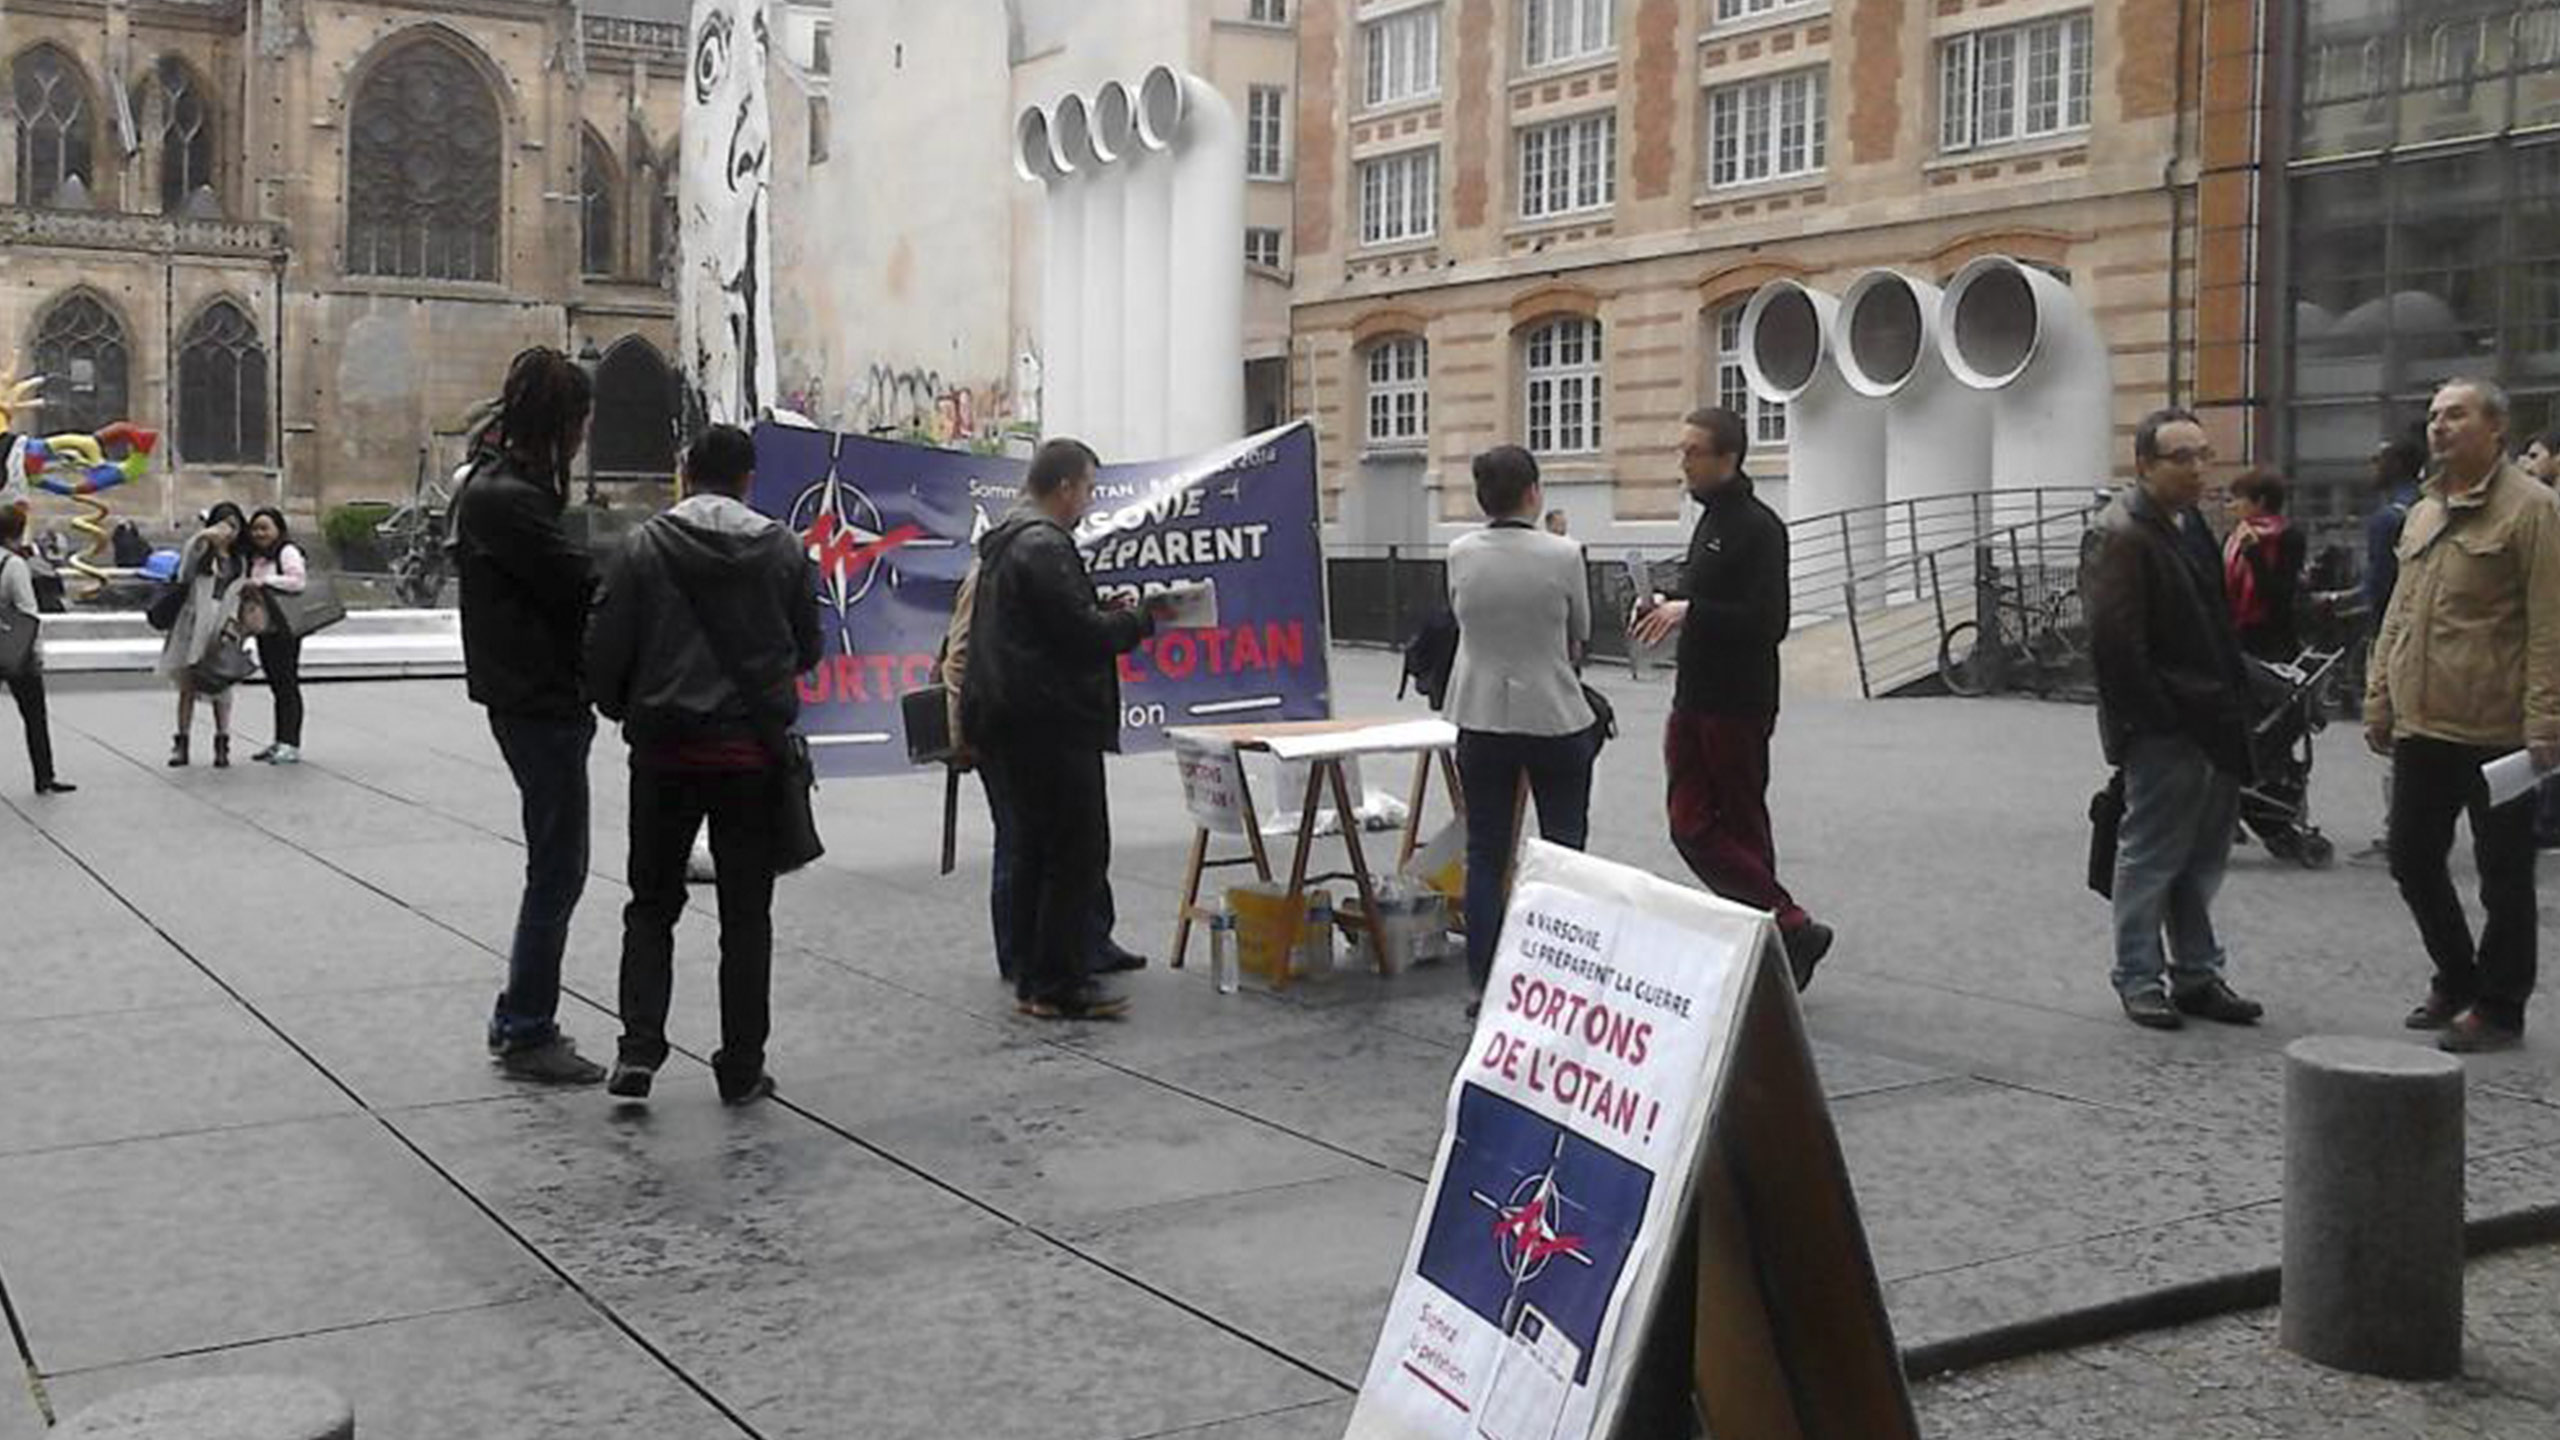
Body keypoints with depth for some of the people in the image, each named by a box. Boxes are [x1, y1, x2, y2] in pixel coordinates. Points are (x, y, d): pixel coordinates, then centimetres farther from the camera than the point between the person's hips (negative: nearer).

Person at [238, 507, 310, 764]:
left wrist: (262, 581, -19)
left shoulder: (287, 552, -7)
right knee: (277, 686, 10)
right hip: (264, 629, 8)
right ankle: (280, 742, 14)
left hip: (284, 629, -8)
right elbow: (250, 590, 27)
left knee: (287, 685, -8)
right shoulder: (255, 557, 19)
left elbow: (298, 580, -22)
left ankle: (292, 745, -8)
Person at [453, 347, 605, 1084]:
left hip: (543, 699, 10)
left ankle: (519, 1021, 27)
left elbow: (560, 583, 11)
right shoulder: (503, 496, -17)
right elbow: (580, 585, -20)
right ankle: (527, 1034, 8)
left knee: (555, 865, 17)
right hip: (538, 703, -10)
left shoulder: (510, 485, 14)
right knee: (557, 869, -2)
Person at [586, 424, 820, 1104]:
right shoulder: (783, 549, -1)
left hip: (665, 748, 0)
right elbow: (807, 647, 5)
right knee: (746, 913, 9)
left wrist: (625, 712, 13)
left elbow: (605, 648, -6)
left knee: (651, 905, 13)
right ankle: (742, 1067, 11)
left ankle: (638, 1048, 2)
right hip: (752, 751, 1)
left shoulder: (645, 546, -5)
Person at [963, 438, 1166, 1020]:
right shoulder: (1045, 546, -15)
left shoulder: (1003, 542, 18)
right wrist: (1143, 619, -4)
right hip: (1052, 725, -11)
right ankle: (1058, 985, -6)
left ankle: (1032, 976, 20)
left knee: (1035, 851, 15)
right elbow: (1084, 634, -19)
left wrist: (1107, 613, 11)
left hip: (1009, 722, 11)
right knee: (1078, 852, -7)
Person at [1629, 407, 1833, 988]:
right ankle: (1788, 933, 12)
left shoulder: (1758, 527, -15)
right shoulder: (1710, 520, 16)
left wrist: (1689, 611, -25)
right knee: (1691, 828, 6)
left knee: (1741, 830, -3)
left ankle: (1790, 929, 10)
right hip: (1695, 701, 9)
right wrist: (1668, 609, 7)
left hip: (1738, 706, -9)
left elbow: (1767, 622, -22)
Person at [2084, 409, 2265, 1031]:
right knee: (2151, 853, 1)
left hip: (2208, 724, 9)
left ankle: (2196, 974, 24)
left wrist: (2233, 697, 14)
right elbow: (2114, 640, -21)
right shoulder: (2125, 535, -15)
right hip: (2163, 731, -9)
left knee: (2204, 855, 14)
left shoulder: (2191, 525, 14)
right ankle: (2139, 977, 13)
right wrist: (2157, 718, -18)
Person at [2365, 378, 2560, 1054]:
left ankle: (2498, 1006, 15)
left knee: (2503, 872, 4)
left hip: (2496, 732, -7)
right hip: (2422, 726, 7)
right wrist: (2379, 701, 15)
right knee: (2413, 859, 13)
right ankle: (2456, 979, 31)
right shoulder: (2424, 510, 15)